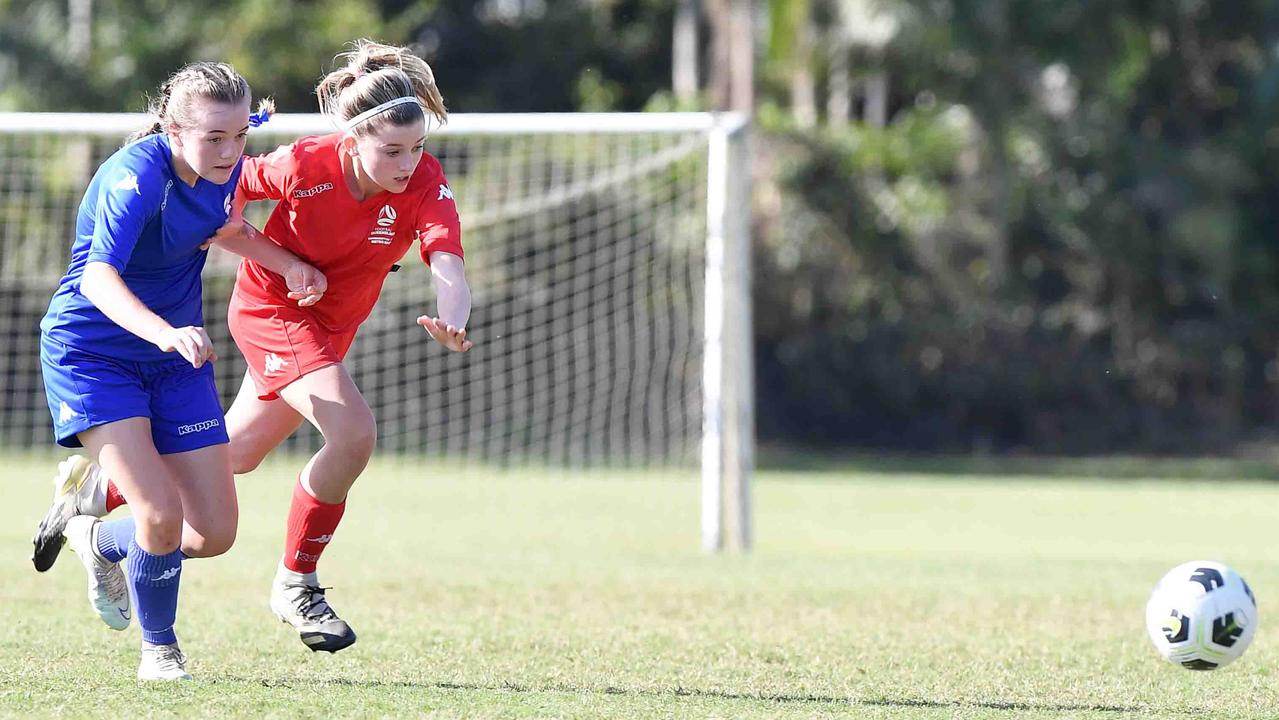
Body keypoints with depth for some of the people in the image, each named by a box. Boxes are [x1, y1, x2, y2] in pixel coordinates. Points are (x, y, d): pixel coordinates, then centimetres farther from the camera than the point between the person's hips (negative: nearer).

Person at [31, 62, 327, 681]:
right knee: (161, 514, -22)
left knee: (214, 533, 2)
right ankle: (158, 650, 4)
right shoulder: (136, 177, -27)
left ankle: (95, 539, 31)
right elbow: (98, 277, -42)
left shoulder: (223, 166, -5)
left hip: (176, 360, 7)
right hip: (91, 355, -7)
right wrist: (164, 331, -59)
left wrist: (287, 263, 5)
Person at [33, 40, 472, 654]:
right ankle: (295, 585, -8)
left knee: (233, 454, 21)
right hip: (272, 308, -5)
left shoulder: (425, 184, -24)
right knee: (354, 432, -26)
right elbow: (228, 191, -7)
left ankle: (97, 489, 45)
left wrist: (451, 322, -59)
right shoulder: (304, 165, -28)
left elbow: (449, 271, -39)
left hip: (331, 325, 5)